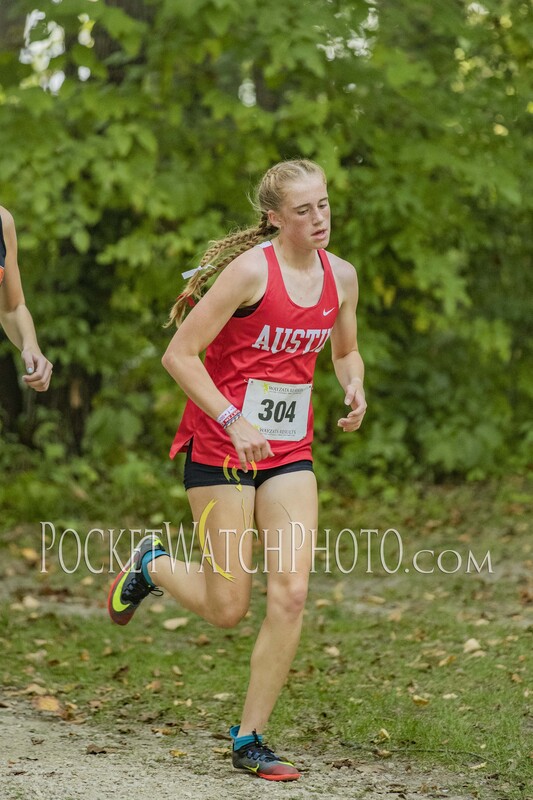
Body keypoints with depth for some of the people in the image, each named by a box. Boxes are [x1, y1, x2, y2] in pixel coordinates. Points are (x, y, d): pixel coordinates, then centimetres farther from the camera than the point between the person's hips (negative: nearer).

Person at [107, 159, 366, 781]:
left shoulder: (340, 276, 4)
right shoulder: (251, 270, -15)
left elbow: (345, 351, 22)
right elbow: (178, 355, -15)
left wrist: (354, 388, -1)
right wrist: (232, 420, -24)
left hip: (289, 452, 5)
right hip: (220, 448, -5)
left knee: (291, 592, -9)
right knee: (227, 608, -2)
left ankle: (249, 740, 4)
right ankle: (151, 565, 32)